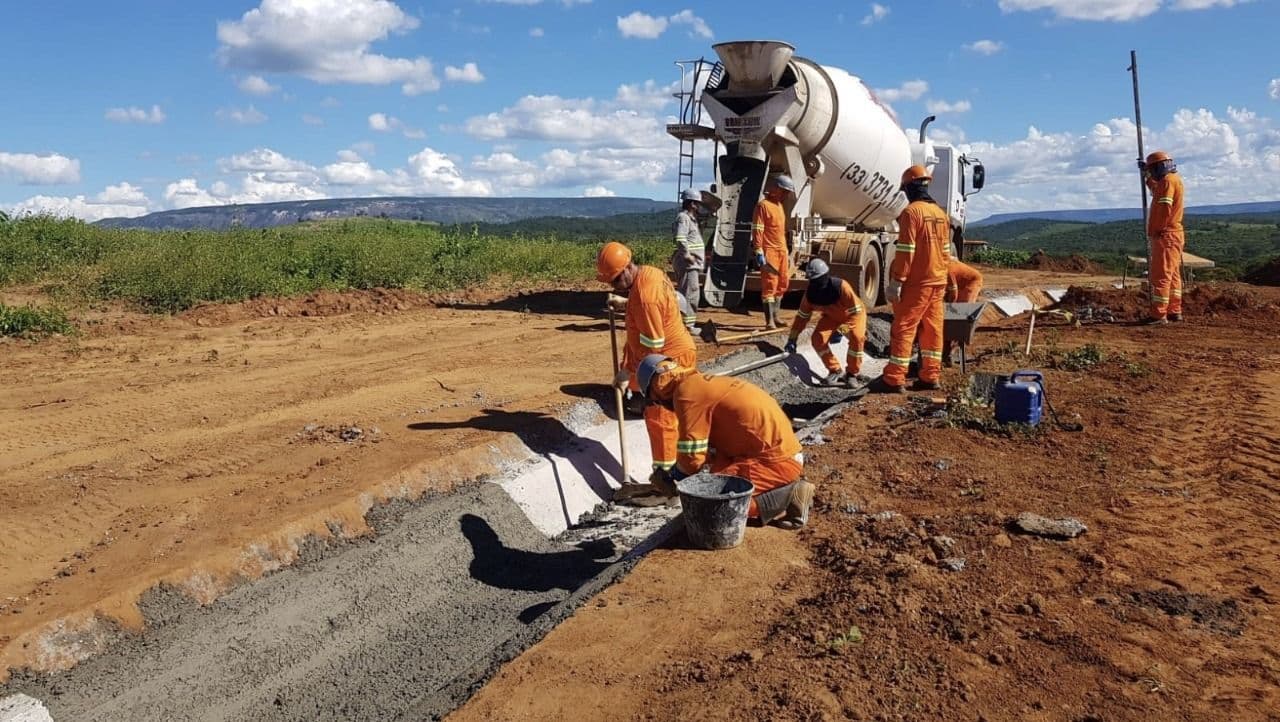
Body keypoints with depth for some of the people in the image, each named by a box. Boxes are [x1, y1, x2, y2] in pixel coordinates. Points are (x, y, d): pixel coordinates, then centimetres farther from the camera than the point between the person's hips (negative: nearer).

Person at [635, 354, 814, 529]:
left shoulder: (686, 392, -11)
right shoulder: (703, 384, 18)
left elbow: (692, 458, -12)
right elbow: (714, 445, 27)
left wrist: (675, 474, 10)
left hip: (776, 461, -10)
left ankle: (788, 496, -11)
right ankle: (783, 488, 9)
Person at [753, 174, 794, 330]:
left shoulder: (779, 205, 18)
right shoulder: (763, 205, -10)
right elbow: (757, 230, -15)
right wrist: (759, 252, -21)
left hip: (782, 251, 9)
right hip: (769, 251, -9)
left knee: (782, 284, 12)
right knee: (769, 285, -9)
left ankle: (775, 316, 22)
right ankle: (769, 321, -8)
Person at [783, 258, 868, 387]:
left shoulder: (841, 286, -37)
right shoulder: (810, 292, -21)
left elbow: (856, 311, -31)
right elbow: (802, 316, -9)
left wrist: (841, 331, -40)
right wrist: (792, 339, -13)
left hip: (853, 314, -4)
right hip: (831, 316, 4)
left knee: (856, 337, -31)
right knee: (817, 339, -18)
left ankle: (852, 373, -9)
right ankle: (835, 371, 0)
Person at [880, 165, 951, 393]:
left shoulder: (911, 211, -12)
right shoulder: (940, 213, 12)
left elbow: (905, 251, -18)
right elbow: (945, 251, 17)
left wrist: (896, 281, -16)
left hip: (916, 282, -7)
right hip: (938, 281, 8)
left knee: (903, 329, -4)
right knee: (932, 329, 11)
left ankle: (894, 379, -4)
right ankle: (930, 377, 15)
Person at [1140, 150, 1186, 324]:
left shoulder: (1168, 181, -13)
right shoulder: (1173, 179, 18)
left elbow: (1164, 209, -21)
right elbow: (1156, 189, 39)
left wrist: (1155, 231, -17)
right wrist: (1146, 175, 35)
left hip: (1165, 236, -10)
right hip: (1174, 235, 10)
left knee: (1161, 276, -11)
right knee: (1173, 275, 14)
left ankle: (1159, 314, -14)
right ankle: (1175, 311, 19)